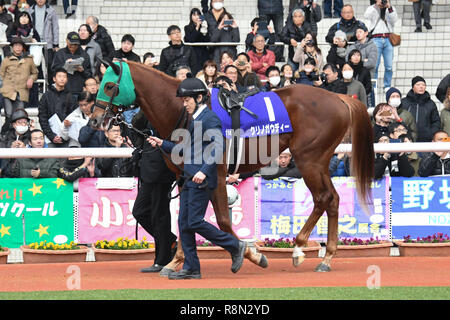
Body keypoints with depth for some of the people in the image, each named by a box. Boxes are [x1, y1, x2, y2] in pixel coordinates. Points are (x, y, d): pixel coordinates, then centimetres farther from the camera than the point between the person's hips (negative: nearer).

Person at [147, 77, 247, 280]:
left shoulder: (209, 119, -10)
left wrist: (204, 171, -29)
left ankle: (235, 246, 1)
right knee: (184, 223, 6)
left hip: (202, 180, -10)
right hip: (190, 179, 10)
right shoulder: (196, 119, 19)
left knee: (195, 222, -11)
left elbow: (218, 148, -21)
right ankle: (191, 269, 10)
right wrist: (162, 144, 20)